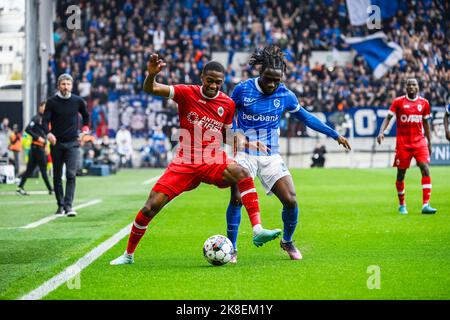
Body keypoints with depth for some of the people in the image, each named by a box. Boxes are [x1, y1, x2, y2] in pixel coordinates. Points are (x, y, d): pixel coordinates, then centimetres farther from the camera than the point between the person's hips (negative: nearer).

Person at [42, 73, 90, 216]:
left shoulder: (78, 101, 3)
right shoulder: (52, 102, -2)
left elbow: (86, 115, 22)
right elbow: (45, 120, -8)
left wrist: (84, 130, 12)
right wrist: (48, 133, -26)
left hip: (73, 143, -1)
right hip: (56, 143, 1)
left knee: (71, 175, -13)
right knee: (57, 176, 7)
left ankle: (68, 205, -18)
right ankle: (60, 205, 18)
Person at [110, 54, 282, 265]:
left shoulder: (228, 104, 2)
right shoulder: (187, 93, -5)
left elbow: (230, 135, 14)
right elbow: (150, 89, -14)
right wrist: (151, 74, -37)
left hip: (213, 164, 1)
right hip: (183, 164, -1)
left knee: (242, 174, -31)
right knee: (151, 206, -7)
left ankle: (258, 231, -36)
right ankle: (128, 254, 15)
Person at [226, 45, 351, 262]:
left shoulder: (285, 95, -1)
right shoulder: (243, 89, -7)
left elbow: (306, 118, 13)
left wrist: (335, 135, 14)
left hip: (271, 156, 2)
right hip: (244, 153, -2)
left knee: (290, 201, -9)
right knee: (237, 198, -19)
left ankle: (287, 241, 19)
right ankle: (231, 249, -4)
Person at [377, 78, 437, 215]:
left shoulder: (424, 103, 7)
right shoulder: (398, 102, -2)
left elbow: (426, 123, 15)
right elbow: (388, 118, -5)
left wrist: (429, 142, 16)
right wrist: (381, 132, -22)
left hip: (419, 141, 2)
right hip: (403, 143, -2)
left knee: (426, 169, -14)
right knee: (401, 173, 4)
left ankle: (426, 205, -16)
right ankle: (402, 205, 22)